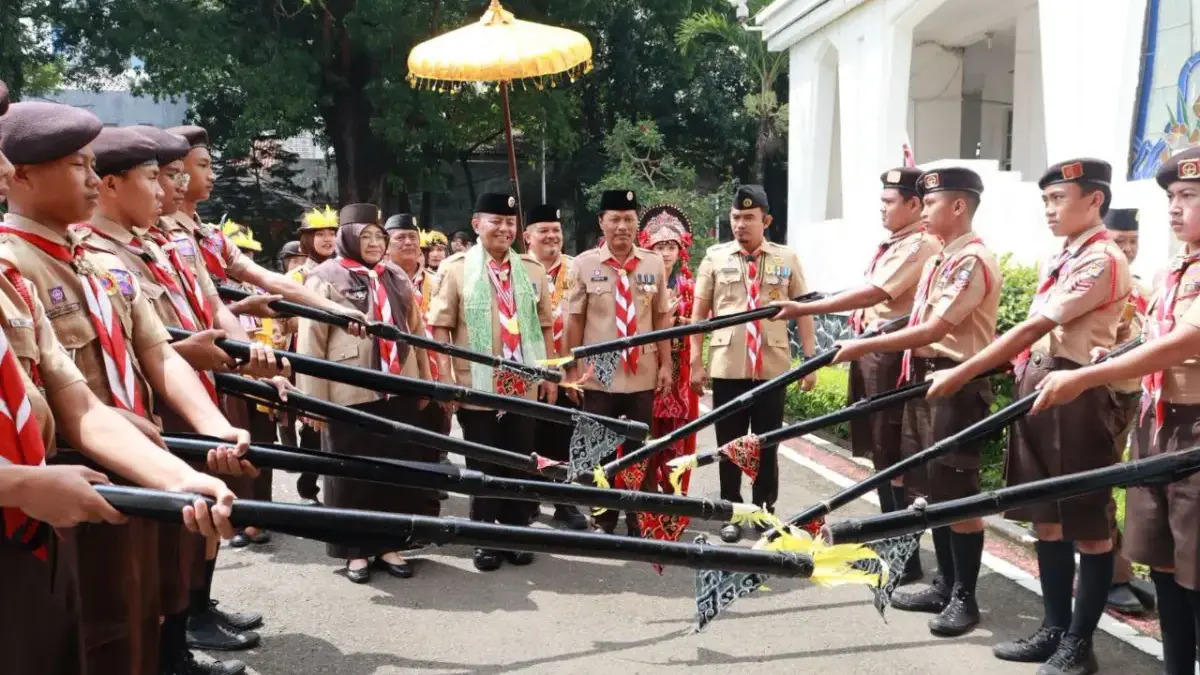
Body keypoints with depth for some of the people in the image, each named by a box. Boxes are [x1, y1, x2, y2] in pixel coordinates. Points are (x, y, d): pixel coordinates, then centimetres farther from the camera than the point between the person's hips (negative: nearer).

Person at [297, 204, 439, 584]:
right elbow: (310, 342, -6)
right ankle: (355, 550, 18)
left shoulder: (396, 278, 12)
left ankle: (388, 545, 21)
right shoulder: (326, 278, -3)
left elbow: (416, 332, 17)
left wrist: (424, 384, 15)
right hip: (351, 394, -4)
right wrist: (315, 400, -9)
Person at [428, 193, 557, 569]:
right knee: (483, 466, 7)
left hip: (523, 386, 3)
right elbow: (440, 326, -4)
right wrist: (446, 377, -10)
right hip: (477, 386, -3)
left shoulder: (532, 269, 9)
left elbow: (544, 325, 13)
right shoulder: (455, 267, -2)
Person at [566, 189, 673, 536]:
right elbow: (575, 320, 0)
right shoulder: (584, 264, -4)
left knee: (639, 452, 11)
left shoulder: (654, 263, 1)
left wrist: (665, 365, 4)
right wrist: (572, 368, 0)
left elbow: (662, 318, 6)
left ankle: (638, 521, 23)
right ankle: (604, 520, 25)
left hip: (643, 374, 1)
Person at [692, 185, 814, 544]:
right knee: (729, 445, 8)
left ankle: (766, 512, 24)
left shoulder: (787, 259, 4)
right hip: (727, 367, 0)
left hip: (773, 366, 0)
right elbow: (699, 312, 5)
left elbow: (803, 312, 6)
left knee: (768, 444, 10)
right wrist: (696, 362, 0)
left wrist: (810, 360, 1)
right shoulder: (715, 257, 4)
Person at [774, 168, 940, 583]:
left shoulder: (920, 246, -14)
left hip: (893, 355, -10)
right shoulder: (891, 245, 16)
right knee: (880, 454, 15)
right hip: (872, 350, 10)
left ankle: (906, 558, 4)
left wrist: (804, 309, -24)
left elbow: (872, 294, -23)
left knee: (895, 457, -4)